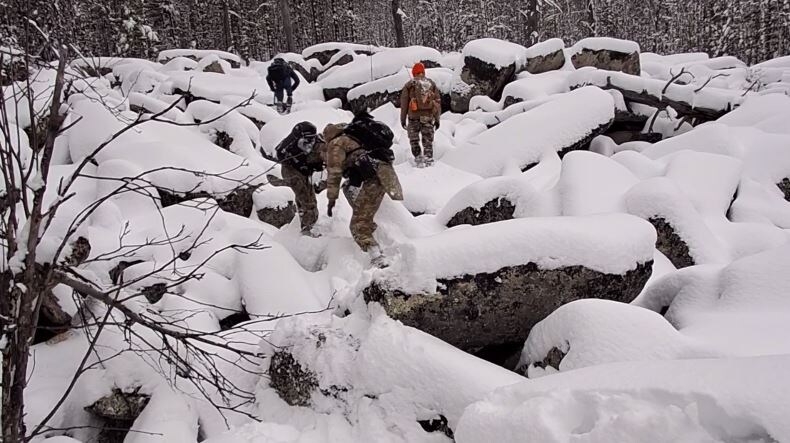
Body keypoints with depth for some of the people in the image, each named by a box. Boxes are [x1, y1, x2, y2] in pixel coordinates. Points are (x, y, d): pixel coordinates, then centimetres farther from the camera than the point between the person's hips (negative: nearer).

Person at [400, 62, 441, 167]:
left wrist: (403, 119, 8)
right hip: (428, 117, 2)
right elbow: (438, 102, 9)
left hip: (414, 117, -2)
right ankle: (429, 159, 4)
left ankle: (418, 157, -3)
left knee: (414, 140, 10)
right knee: (428, 141, 11)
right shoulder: (432, 84, 9)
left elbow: (404, 104, 2)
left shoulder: (409, 85, 2)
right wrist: (437, 119, 13)